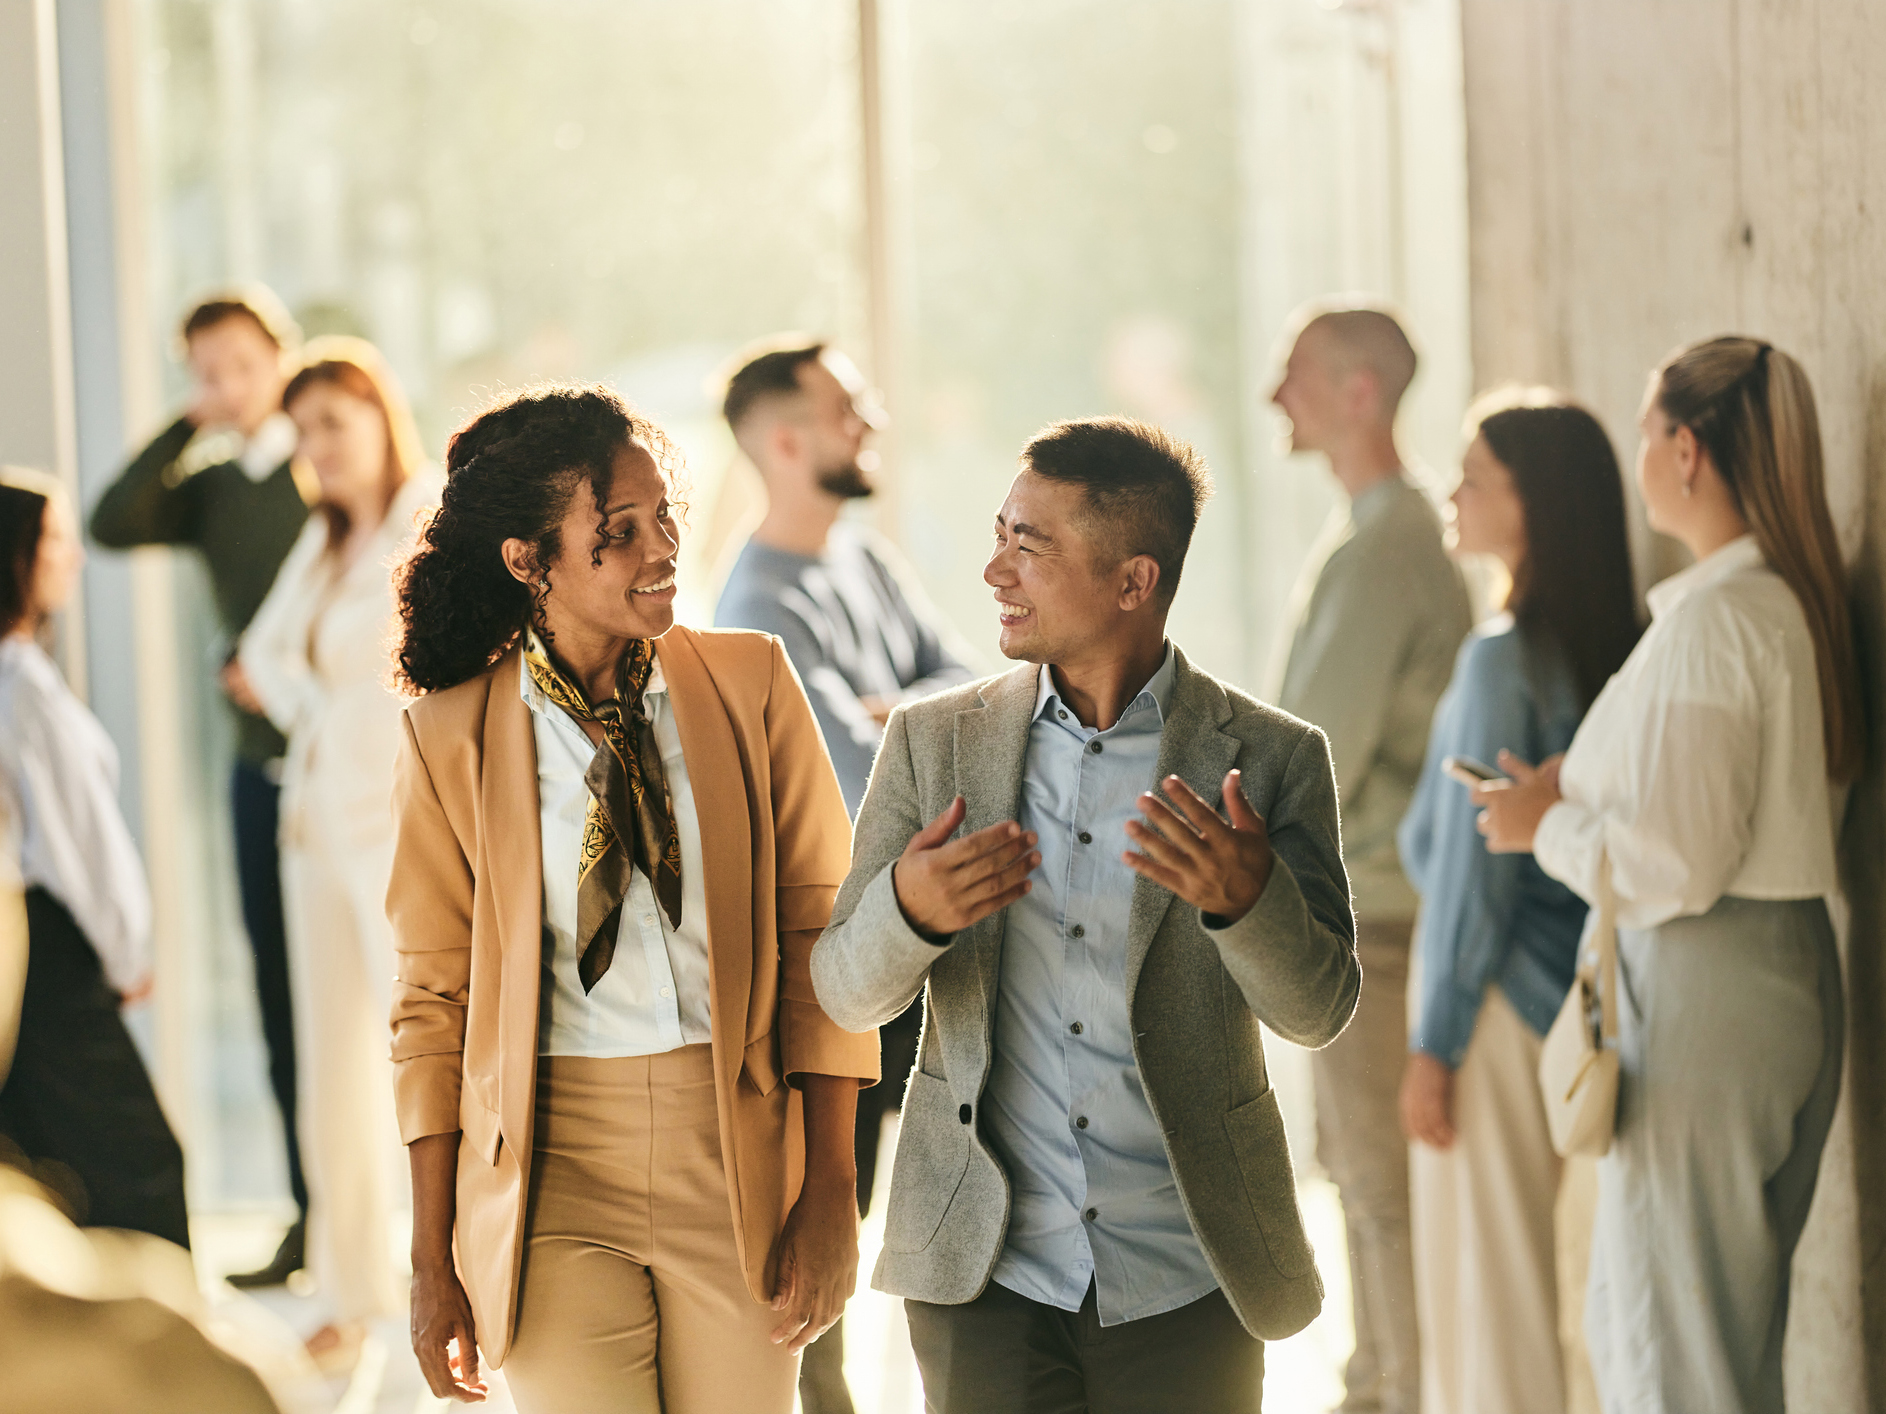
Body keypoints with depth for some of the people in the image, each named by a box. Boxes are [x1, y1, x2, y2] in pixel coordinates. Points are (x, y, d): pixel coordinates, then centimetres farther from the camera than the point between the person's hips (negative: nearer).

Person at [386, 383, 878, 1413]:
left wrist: (829, 1189, -5)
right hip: (554, 1171, -1)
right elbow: (432, 1006, 4)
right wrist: (435, 1261, 2)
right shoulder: (453, 740, 0)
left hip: (738, 1154, 1)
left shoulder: (749, 684, 1)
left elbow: (820, 931, 1)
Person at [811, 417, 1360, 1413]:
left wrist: (1245, 895, -26)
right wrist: (908, 908, -21)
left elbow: (1315, 1012, -5)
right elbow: (845, 994, 2)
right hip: (986, 1270, 1)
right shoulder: (934, 741, 3)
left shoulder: (1268, 758, -2)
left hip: (1185, 1285, -1)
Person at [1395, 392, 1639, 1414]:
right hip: (1570, 980, 8)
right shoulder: (1609, 641, 5)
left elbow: (1477, 862, -17)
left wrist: (1435, 1043, -12)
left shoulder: (1502, 656, -18)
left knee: (1483, 1285, 2)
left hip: (1498, 984, -8)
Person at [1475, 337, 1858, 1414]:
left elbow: (1674, 862, -22)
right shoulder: (1799, 599, 8)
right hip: (1797, 968, 9)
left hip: (1706, 992, -9)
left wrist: (1548, 826, -6)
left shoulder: (1711, 618, -19)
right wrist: (1579, 788, 11)